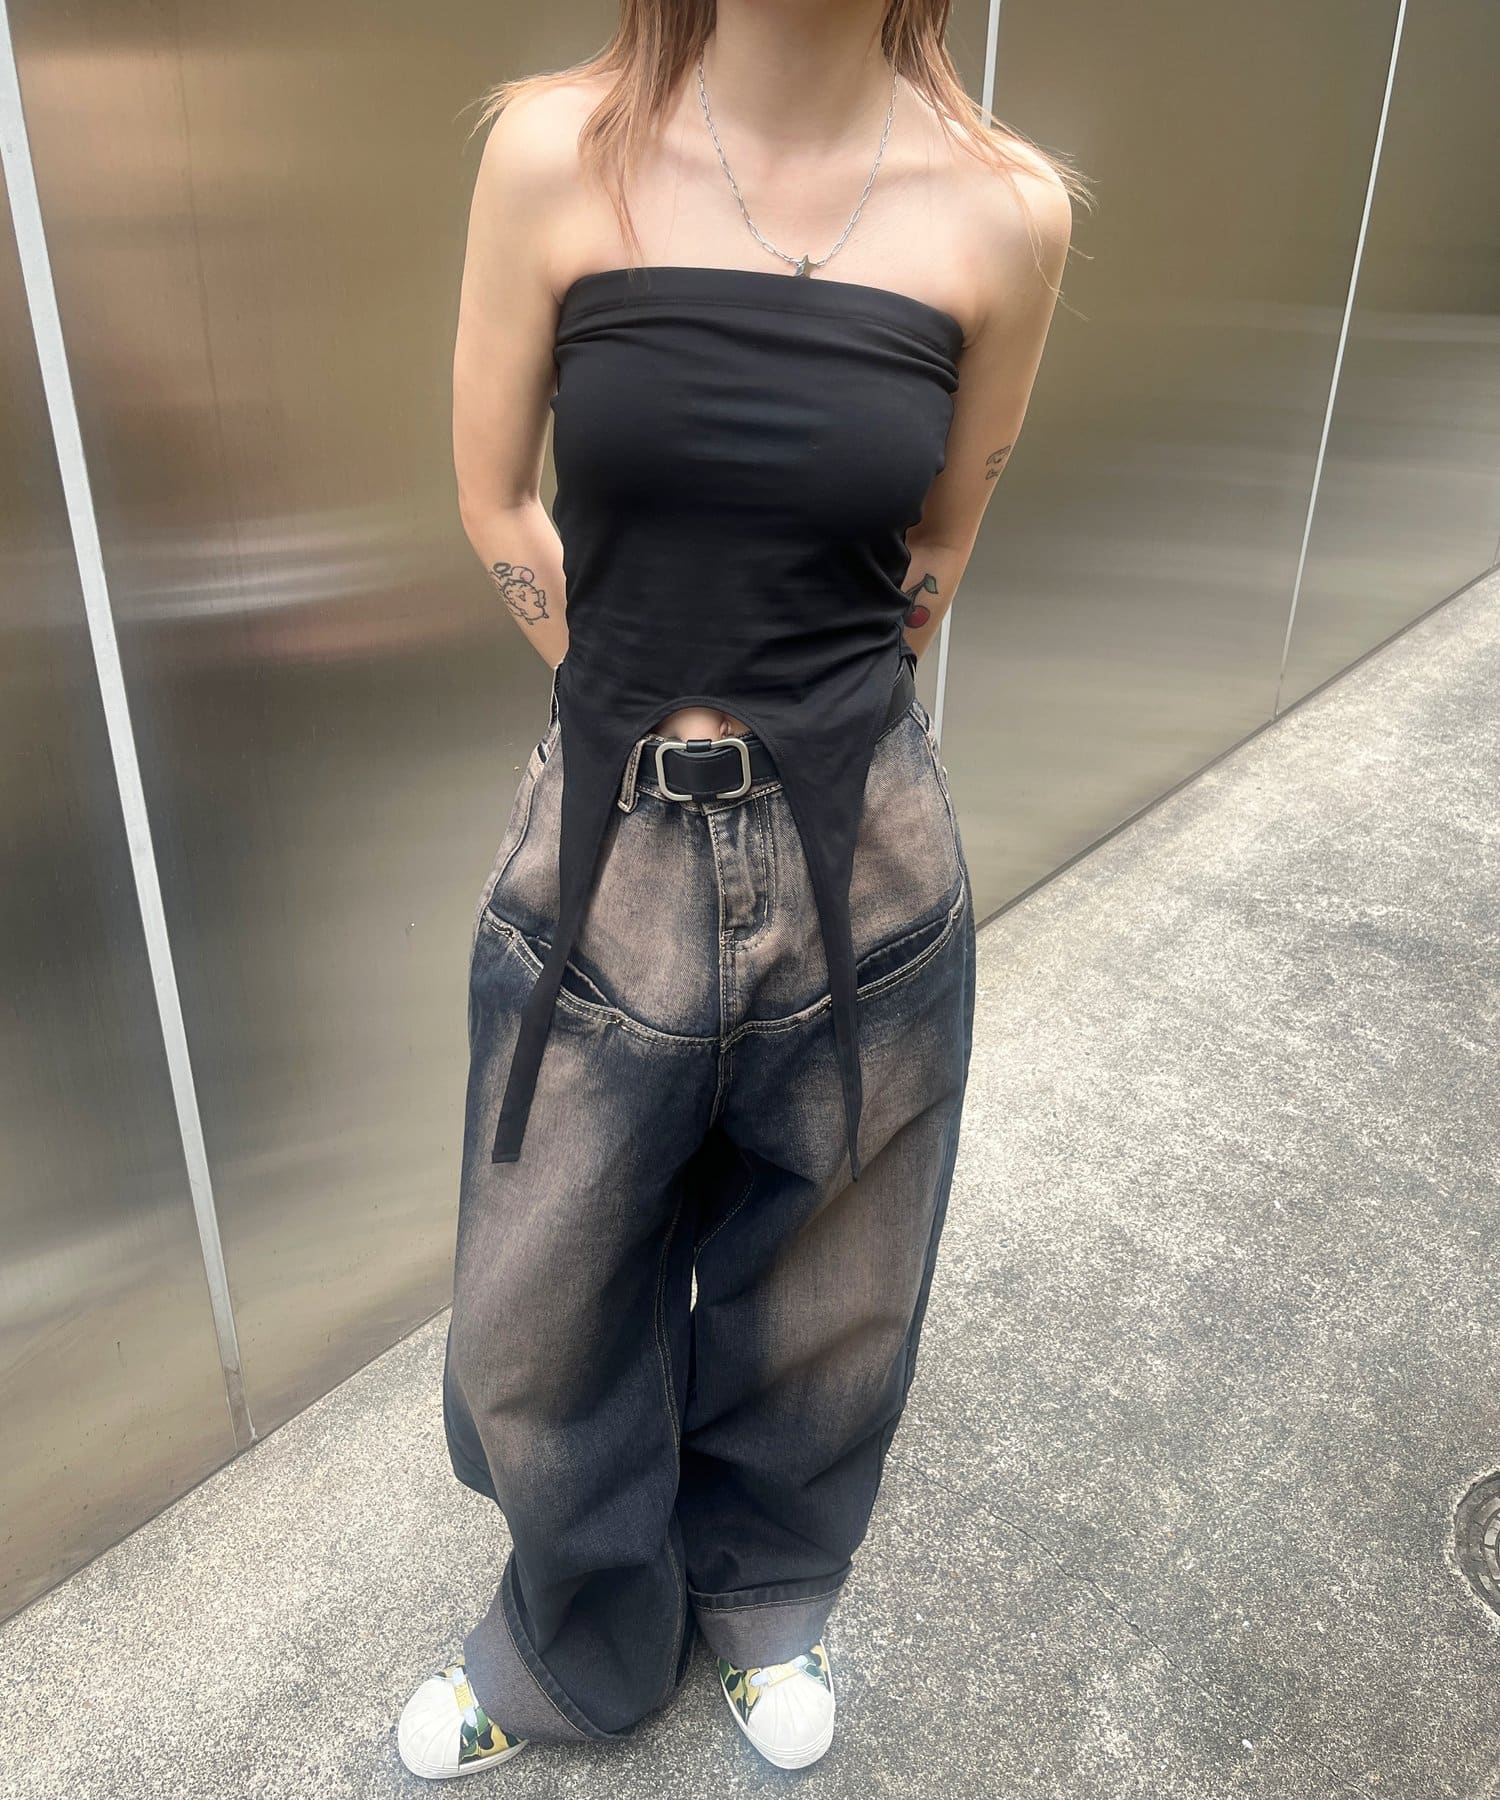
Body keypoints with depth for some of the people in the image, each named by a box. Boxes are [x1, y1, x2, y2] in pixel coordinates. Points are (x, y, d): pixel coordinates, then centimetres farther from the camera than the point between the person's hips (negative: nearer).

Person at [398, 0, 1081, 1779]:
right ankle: (570, 1644, 53)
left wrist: (794, 727, 9)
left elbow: (935, 545, 6)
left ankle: (764, 1600, 56)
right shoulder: (557, 150, -6)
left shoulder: (1006, 208, -5)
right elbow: (498, 505, 1)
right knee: (544, 1310, 18)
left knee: (814, 1292, 22)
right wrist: (664, 711, 2)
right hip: (604, 849, 0)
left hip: (862, 862, 1)